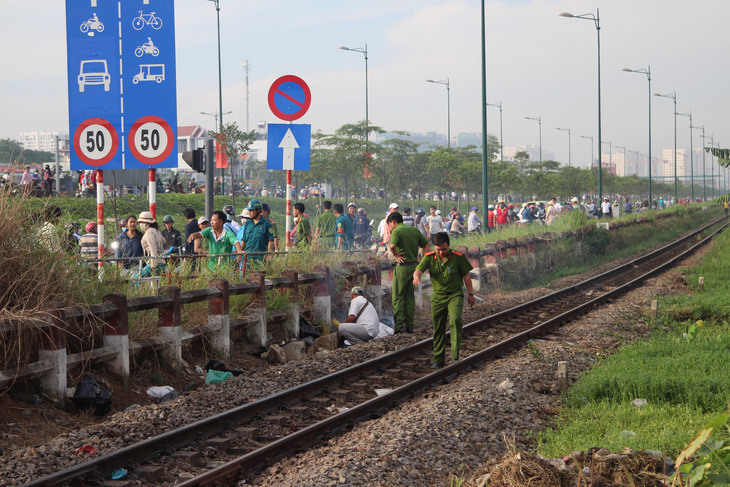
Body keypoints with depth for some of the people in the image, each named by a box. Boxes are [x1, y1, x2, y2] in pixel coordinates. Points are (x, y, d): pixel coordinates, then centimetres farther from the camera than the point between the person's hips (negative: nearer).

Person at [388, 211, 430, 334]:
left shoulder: (396, 231, -10)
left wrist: (396, 255, -11)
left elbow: (392, 246, -29)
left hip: (402, 266, -6)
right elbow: (426, 244, 15)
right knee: (410, 297, 13)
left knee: (398, 297, 1)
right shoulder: (414, 230, 11)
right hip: (414, 266, 6)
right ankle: (409, 326, 13)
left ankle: (399, 325, -4)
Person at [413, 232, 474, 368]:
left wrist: (471, 294, 9)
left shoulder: (457, 257, -8)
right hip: (438, 297, 3)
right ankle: (438, 359, 17)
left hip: (455, 295, -2)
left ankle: (455, 356, -25)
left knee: (455, 321, -24)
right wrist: (416, 276, -44)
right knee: (438, 328, 7)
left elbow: (466, 275, 3)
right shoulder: (429, 257, -5)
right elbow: (418, 270, -19)